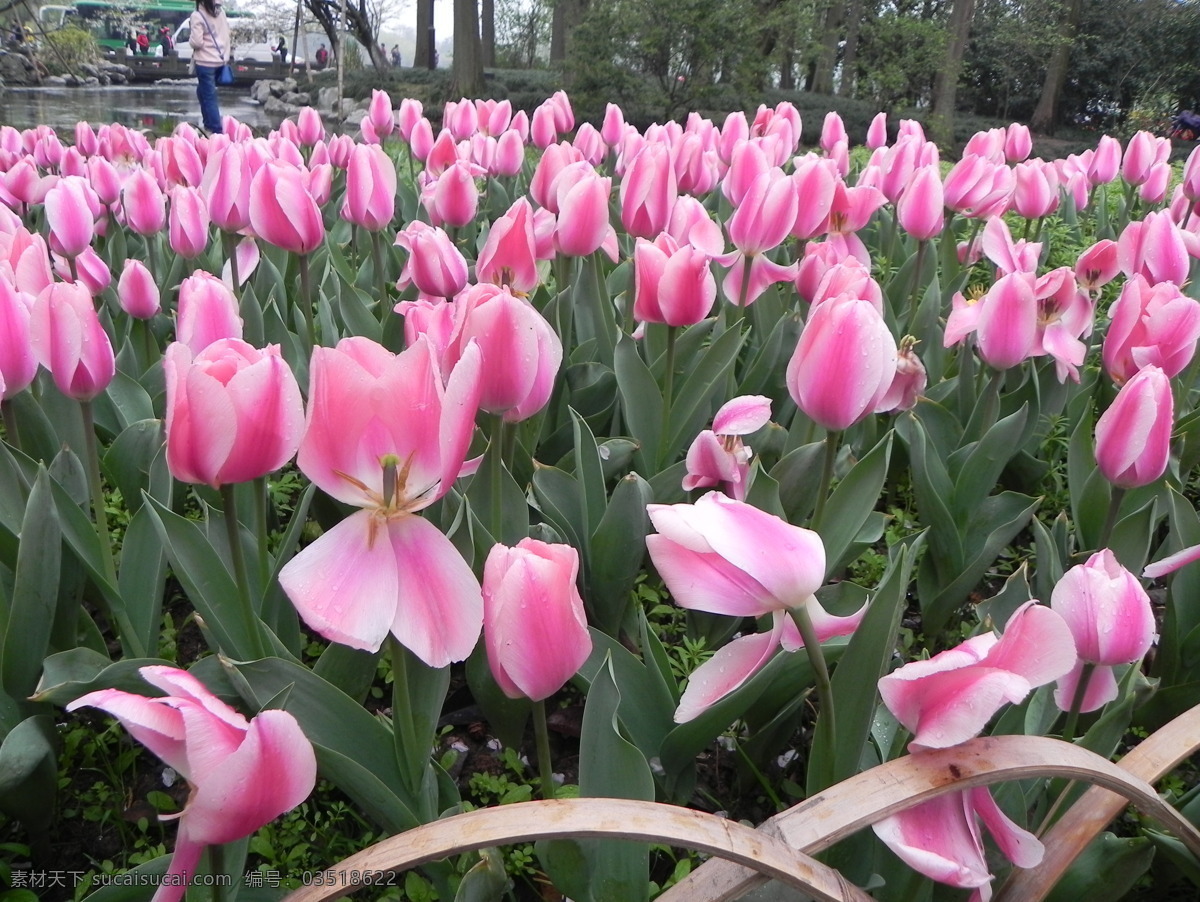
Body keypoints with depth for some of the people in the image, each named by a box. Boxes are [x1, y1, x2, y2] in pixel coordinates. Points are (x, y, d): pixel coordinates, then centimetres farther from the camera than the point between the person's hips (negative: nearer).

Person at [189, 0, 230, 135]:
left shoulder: (197, 15, -13)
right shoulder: (221, 12, 4)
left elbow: (197, 42, -16)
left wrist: (190, 41, 4)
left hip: (205, 62, -7)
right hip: (220, 60, 7)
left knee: (209, 97, -2)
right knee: (203, 92, 21)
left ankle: (216, 131, -6)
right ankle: (209, 125, 24)